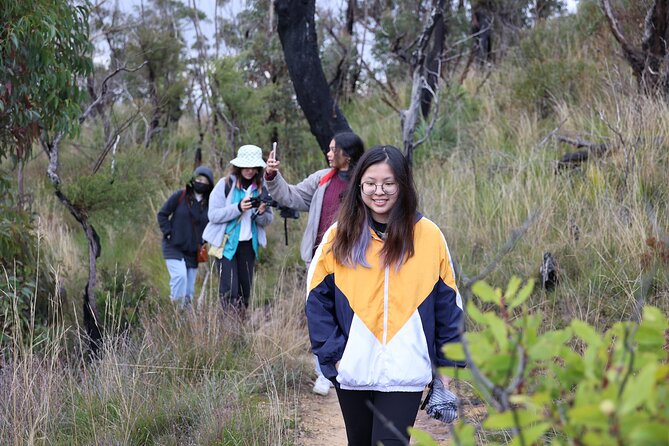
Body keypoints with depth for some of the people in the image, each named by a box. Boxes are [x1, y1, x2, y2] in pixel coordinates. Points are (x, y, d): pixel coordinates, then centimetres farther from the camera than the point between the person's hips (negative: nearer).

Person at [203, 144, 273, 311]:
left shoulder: (261, 188, 5)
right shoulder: (225, 184, -6)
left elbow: (268, 220, 10)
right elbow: (213, 215, -12)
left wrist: (261, 213, -13)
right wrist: (238, 208, -23)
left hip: (248, 244, 4)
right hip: (226, 243, -4)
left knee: (246, 288, 7)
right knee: (230, 291, -10)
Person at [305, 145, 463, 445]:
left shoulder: (428, 235, -2)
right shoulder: (339, 236, 0)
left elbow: (447, 304, 4)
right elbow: (317, 300, 3)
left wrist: (447, 363, 3)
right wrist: (332, 353, -6)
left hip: (405, 373, -2)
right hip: (352, 372, 2)